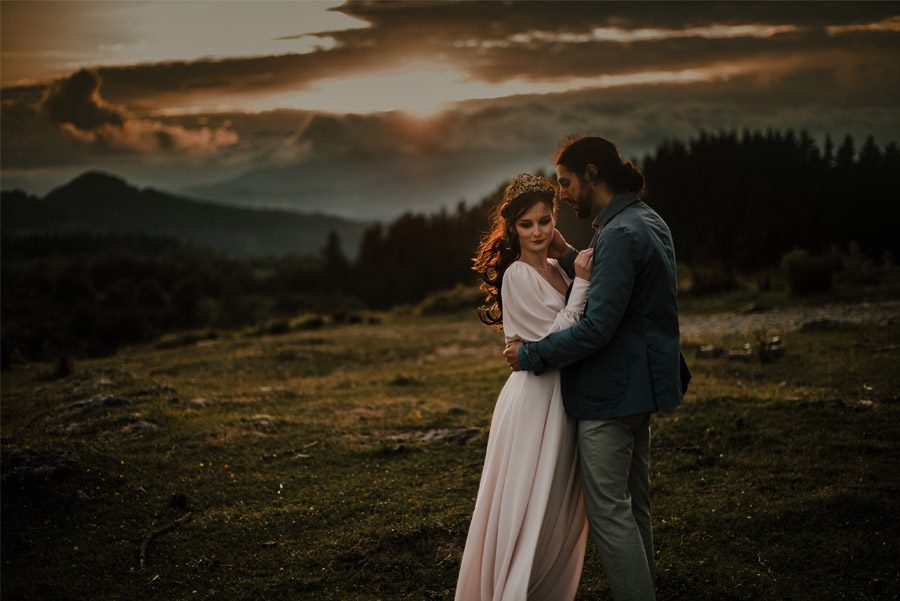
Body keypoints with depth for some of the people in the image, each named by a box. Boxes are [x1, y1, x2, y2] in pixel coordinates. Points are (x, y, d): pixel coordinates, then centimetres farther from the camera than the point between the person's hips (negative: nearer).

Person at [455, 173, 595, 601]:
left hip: (563, 397, 8)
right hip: (534, 399, -8)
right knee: (526, 505, -1)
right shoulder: (518, 275, -13)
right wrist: (581, 283, -16)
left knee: (560, 508, 17)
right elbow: (554, 338, -16)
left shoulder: (557, 269, 10)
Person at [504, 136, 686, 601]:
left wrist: (532, 355, -14)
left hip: (611, 392, -10)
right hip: (639, 385, 10)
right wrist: (569, 257, 7)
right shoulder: (648, 222, 12)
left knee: (608, 510, -3)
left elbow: (598, 327, -24)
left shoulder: (620, 234, -21)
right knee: (632, 505, 18)